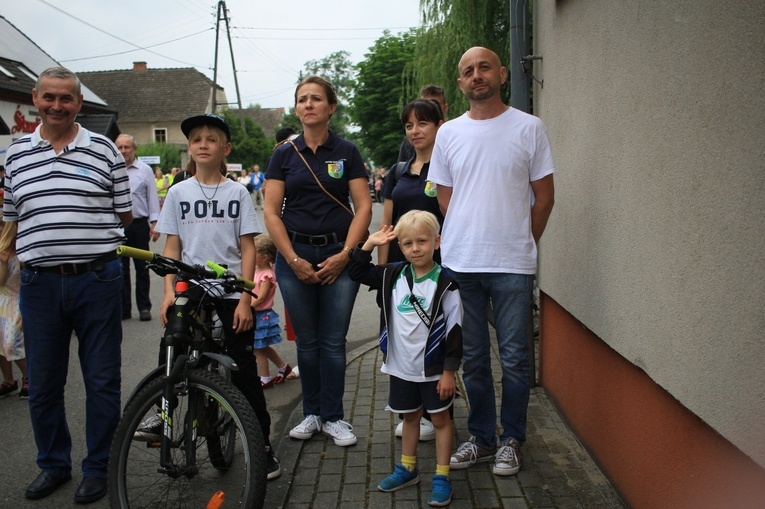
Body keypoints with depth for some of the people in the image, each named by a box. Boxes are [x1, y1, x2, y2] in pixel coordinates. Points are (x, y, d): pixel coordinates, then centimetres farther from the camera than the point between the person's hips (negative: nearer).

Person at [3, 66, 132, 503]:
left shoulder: (104, 150, 2)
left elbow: (126, 215, 6)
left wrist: (89, 219, -2)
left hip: (98, 280, -2)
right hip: (39, 282, 3)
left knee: (102, 381, 6)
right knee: (43, 385, 13)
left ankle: (98, 468, 24)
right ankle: (54, 465, 32)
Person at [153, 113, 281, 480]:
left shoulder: (237, 193, 2)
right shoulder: (178, 193, 6)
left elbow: (248, 249, -1)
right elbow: (171, 247, 6)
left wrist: (245, 300, -8)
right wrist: (169, 291, -6)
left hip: (230, 296, -2)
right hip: (189, 293, 2)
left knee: (244, 373, 2)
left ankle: (263, 447, 13)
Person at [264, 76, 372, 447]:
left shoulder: (346, 152, 4)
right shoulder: (284, 154, 5)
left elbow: (363, 207, -1)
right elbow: (271, 212, 0)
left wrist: (344, 254, -10)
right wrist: (294, 260, -8)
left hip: (338, 255, -1)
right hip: (295, 255, 1)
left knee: (333, 341, 2)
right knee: (307, 341, 9)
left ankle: (333, 417, 16)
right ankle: (312, 413, 24)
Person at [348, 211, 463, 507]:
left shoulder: (445, 283, -15)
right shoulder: (392, 276, -1)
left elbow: (454, 330, -13)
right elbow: (357, 272, 9)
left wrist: (449, 371, -13)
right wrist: (370, 244, -3)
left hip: (434, 369, -4)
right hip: (401, 367, 5)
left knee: (440, 419, 10)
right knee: (410, 417, 20)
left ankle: (441, 477, 19)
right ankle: (407, 469, 35)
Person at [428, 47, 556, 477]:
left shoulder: (529, 128, 1)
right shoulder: (449, 133, 9)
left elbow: (544, 197, 4)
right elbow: (446, 198, 13)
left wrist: (522, 246, 5)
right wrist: (467, 242, 8)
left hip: (513, 265, -2)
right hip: (460, 263, 3)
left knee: (515, 358, 5)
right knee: (473, 357, 11)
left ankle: (511, 441, 22)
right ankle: (481, 438, 26)